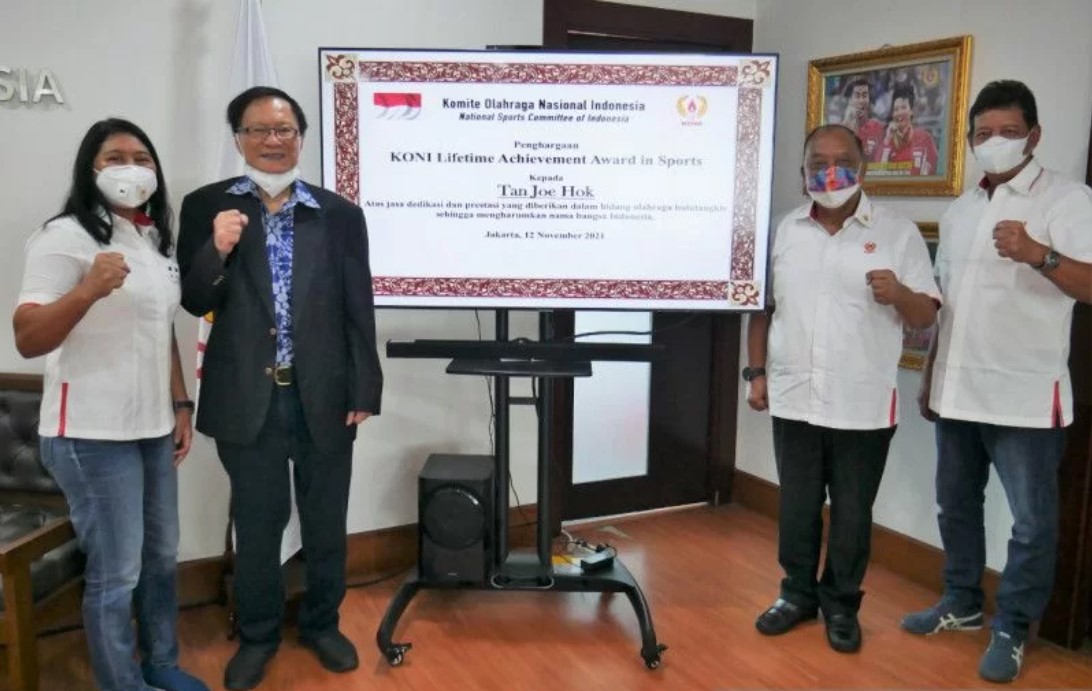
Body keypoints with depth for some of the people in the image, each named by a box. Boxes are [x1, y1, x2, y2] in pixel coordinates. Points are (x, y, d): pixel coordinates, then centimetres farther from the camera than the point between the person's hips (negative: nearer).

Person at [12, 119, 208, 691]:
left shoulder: (156, 240, 11)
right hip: (92, 434, -7)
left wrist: (181, 404, 14)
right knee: (116, 574, 1)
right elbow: (27, 340, -19)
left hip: (153, 427, 8)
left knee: (161, 556, 18)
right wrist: (89, 290, -34)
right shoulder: (65, 236, -12)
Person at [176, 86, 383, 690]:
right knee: (256, 525, 14)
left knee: (326, 522, 15)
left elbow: (359, 311, 0)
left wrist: (364, 392, -3)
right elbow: (194, 303, -1)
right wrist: (216, 250, -20)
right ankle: (258, 634, 34)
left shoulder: (340, 214, 1)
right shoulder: (207, 206, 0)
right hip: (246, 397, 0)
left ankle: (322, 623, 37)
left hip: (324, 396, 1)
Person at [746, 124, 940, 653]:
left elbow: (926, 316, -3)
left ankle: (841, 604, 28)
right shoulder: (783, 232, 6)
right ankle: (798, 592, 32)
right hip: (794, 400, 2)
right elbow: (761, 308, 11)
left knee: (852, 513, 10)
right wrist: (756, 373, 6)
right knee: (796, 506, 14)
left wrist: (899, 294, -24)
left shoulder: (898, 234, -3)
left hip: (863, 406, -2)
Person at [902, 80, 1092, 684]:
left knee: (1032, 519, 4)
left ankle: (1011, 630, 19)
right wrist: (929, 376, 16)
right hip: (956, 391, 7)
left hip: (1025, 396, -6)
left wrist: (1039, 254, -33)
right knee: (956, 504, 17)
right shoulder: (958, 212, 13)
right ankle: (961, 603, 33)